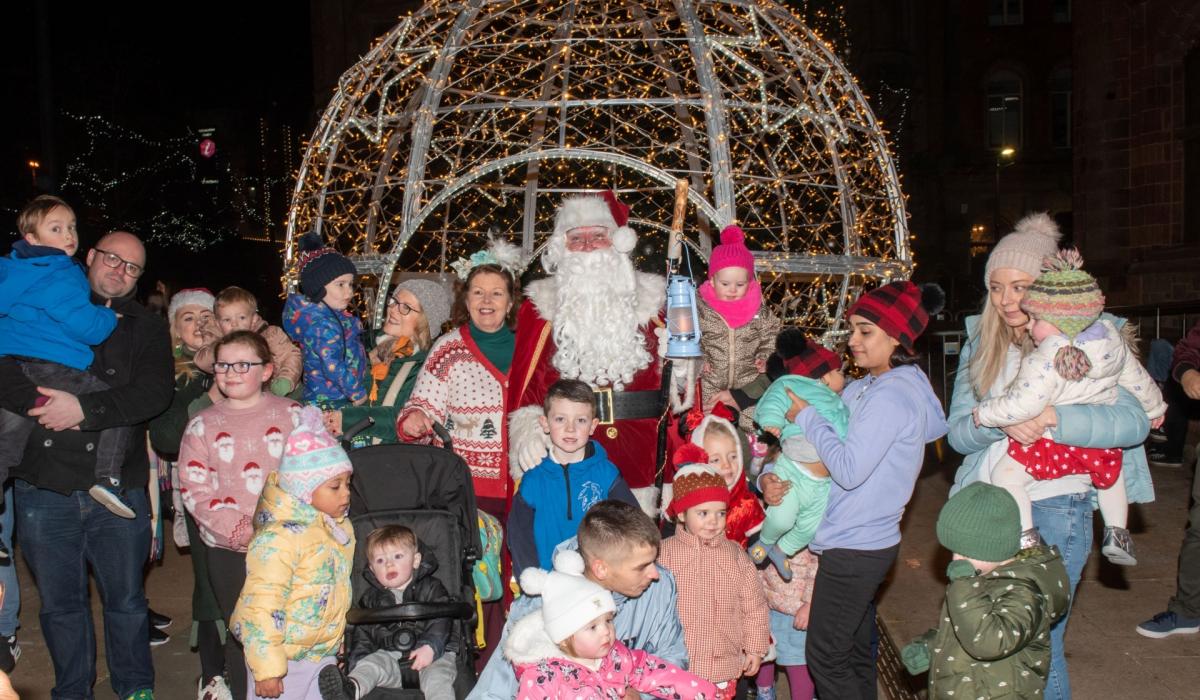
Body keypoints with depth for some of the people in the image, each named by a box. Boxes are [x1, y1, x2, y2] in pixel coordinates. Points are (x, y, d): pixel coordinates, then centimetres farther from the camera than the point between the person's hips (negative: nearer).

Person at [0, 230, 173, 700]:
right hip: (44, 487, 1)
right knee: (60, 603, 12)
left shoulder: (148, 328, 9)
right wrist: (46, 403, -16)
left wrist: (85, 408, -17)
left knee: (126, 600, 8)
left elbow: (156, 392, -7)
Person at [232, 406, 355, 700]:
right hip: (284, 659, -7)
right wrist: (266, 668, -22)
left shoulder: (341, 529, 4)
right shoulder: (281, 538, -22)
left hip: (324, 654, 7)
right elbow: (261, 606, -23)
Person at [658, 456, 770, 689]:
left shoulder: (736, 556, 1)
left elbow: (754, 606, 8)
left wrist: (755, 648, 9)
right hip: (677, 665, -2)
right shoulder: (664, 553, -7)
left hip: (724, 665, 2)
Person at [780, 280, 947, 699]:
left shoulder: (890, 395, -22)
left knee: (825, 657, 3)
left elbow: (848, 469, -26)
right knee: (856, 649, 21)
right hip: (869, 541, 9)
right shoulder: (908, 381, 7)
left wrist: (806, 416, -14)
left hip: (854, 550, -9)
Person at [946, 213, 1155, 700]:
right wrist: (1001, 421, -22)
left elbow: (1135, 420, -17)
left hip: (1055, 510, -4)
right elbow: (957, 431, -2)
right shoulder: (980, 344, 5)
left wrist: (1053, 418, -30)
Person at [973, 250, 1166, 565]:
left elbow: (1023, 405, -29)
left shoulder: (1047, 358, -24)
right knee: (1111, 474, 35)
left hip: (1053, 444, -8)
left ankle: (1025, 538, -8)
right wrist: (1154, 408, 34)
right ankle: (1117, 534, 36)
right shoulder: (1114, 341, 0)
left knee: (1005, 475, -1)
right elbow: (1139, 380, 16)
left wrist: (984, 412, -14)